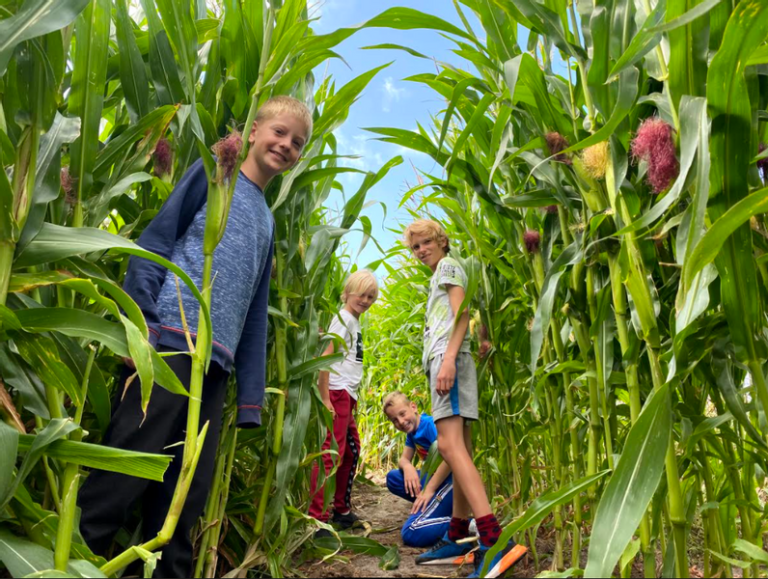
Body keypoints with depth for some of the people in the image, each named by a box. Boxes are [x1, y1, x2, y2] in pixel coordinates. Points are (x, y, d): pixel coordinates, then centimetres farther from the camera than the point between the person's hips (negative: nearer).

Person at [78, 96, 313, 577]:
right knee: (123, 477, -6)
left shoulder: (267, 221, 24)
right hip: (169, 343, -5)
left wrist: (251, 397, 12)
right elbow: (154, 242, -1)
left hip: (215, 366, 6)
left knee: (186, 497, 7)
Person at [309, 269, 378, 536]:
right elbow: (325, 358, -18)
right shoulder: (343, 317, -9)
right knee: (332, 453, -12)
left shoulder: (355, 322, 19)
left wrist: (352, 399, 16)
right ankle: (317, 519, -8)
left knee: (352, 451, 17)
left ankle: (342, 510, 29)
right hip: (337, 393, -10)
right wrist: (325, 399, -23)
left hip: (347, 396, 10)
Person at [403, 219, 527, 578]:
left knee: (449, 445, -23)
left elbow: (462, 314, -11)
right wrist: (444, 361, 19)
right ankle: (458, 537, 12)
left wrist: (448, 358, -23)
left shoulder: (449, 265, 5)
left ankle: (494, 540, -30)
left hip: (449, 357, -10)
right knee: (460, 449, 7)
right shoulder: (439, 276, 31)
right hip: (443, 359, 10)